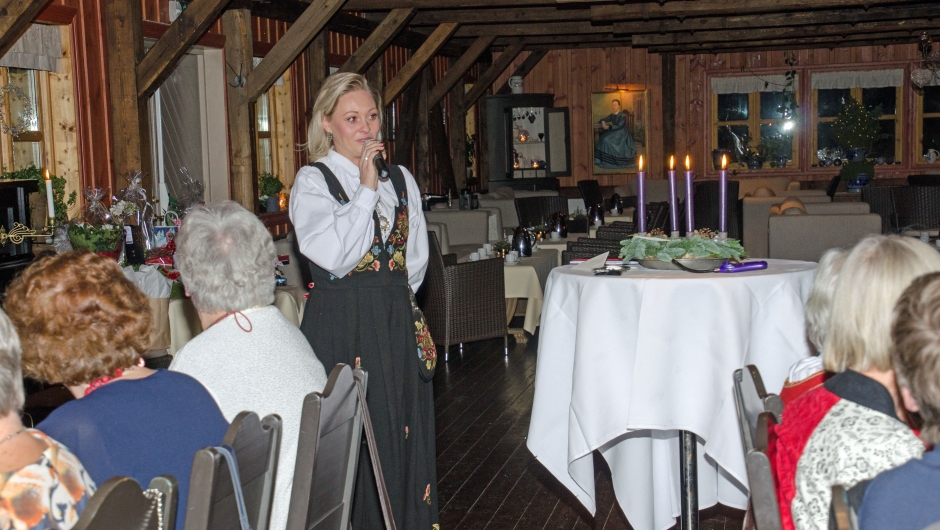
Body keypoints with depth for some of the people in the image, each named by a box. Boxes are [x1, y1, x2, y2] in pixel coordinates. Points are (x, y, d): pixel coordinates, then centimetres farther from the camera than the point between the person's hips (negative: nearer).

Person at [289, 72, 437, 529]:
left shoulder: (400, 179, 11)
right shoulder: (312, 181, -4)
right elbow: (333, 257, -18)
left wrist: (390, 298, 9)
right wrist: (366, 190, -16)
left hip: (396, 324, 5)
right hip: (339, 326, -5)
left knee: (402, 434, 8)